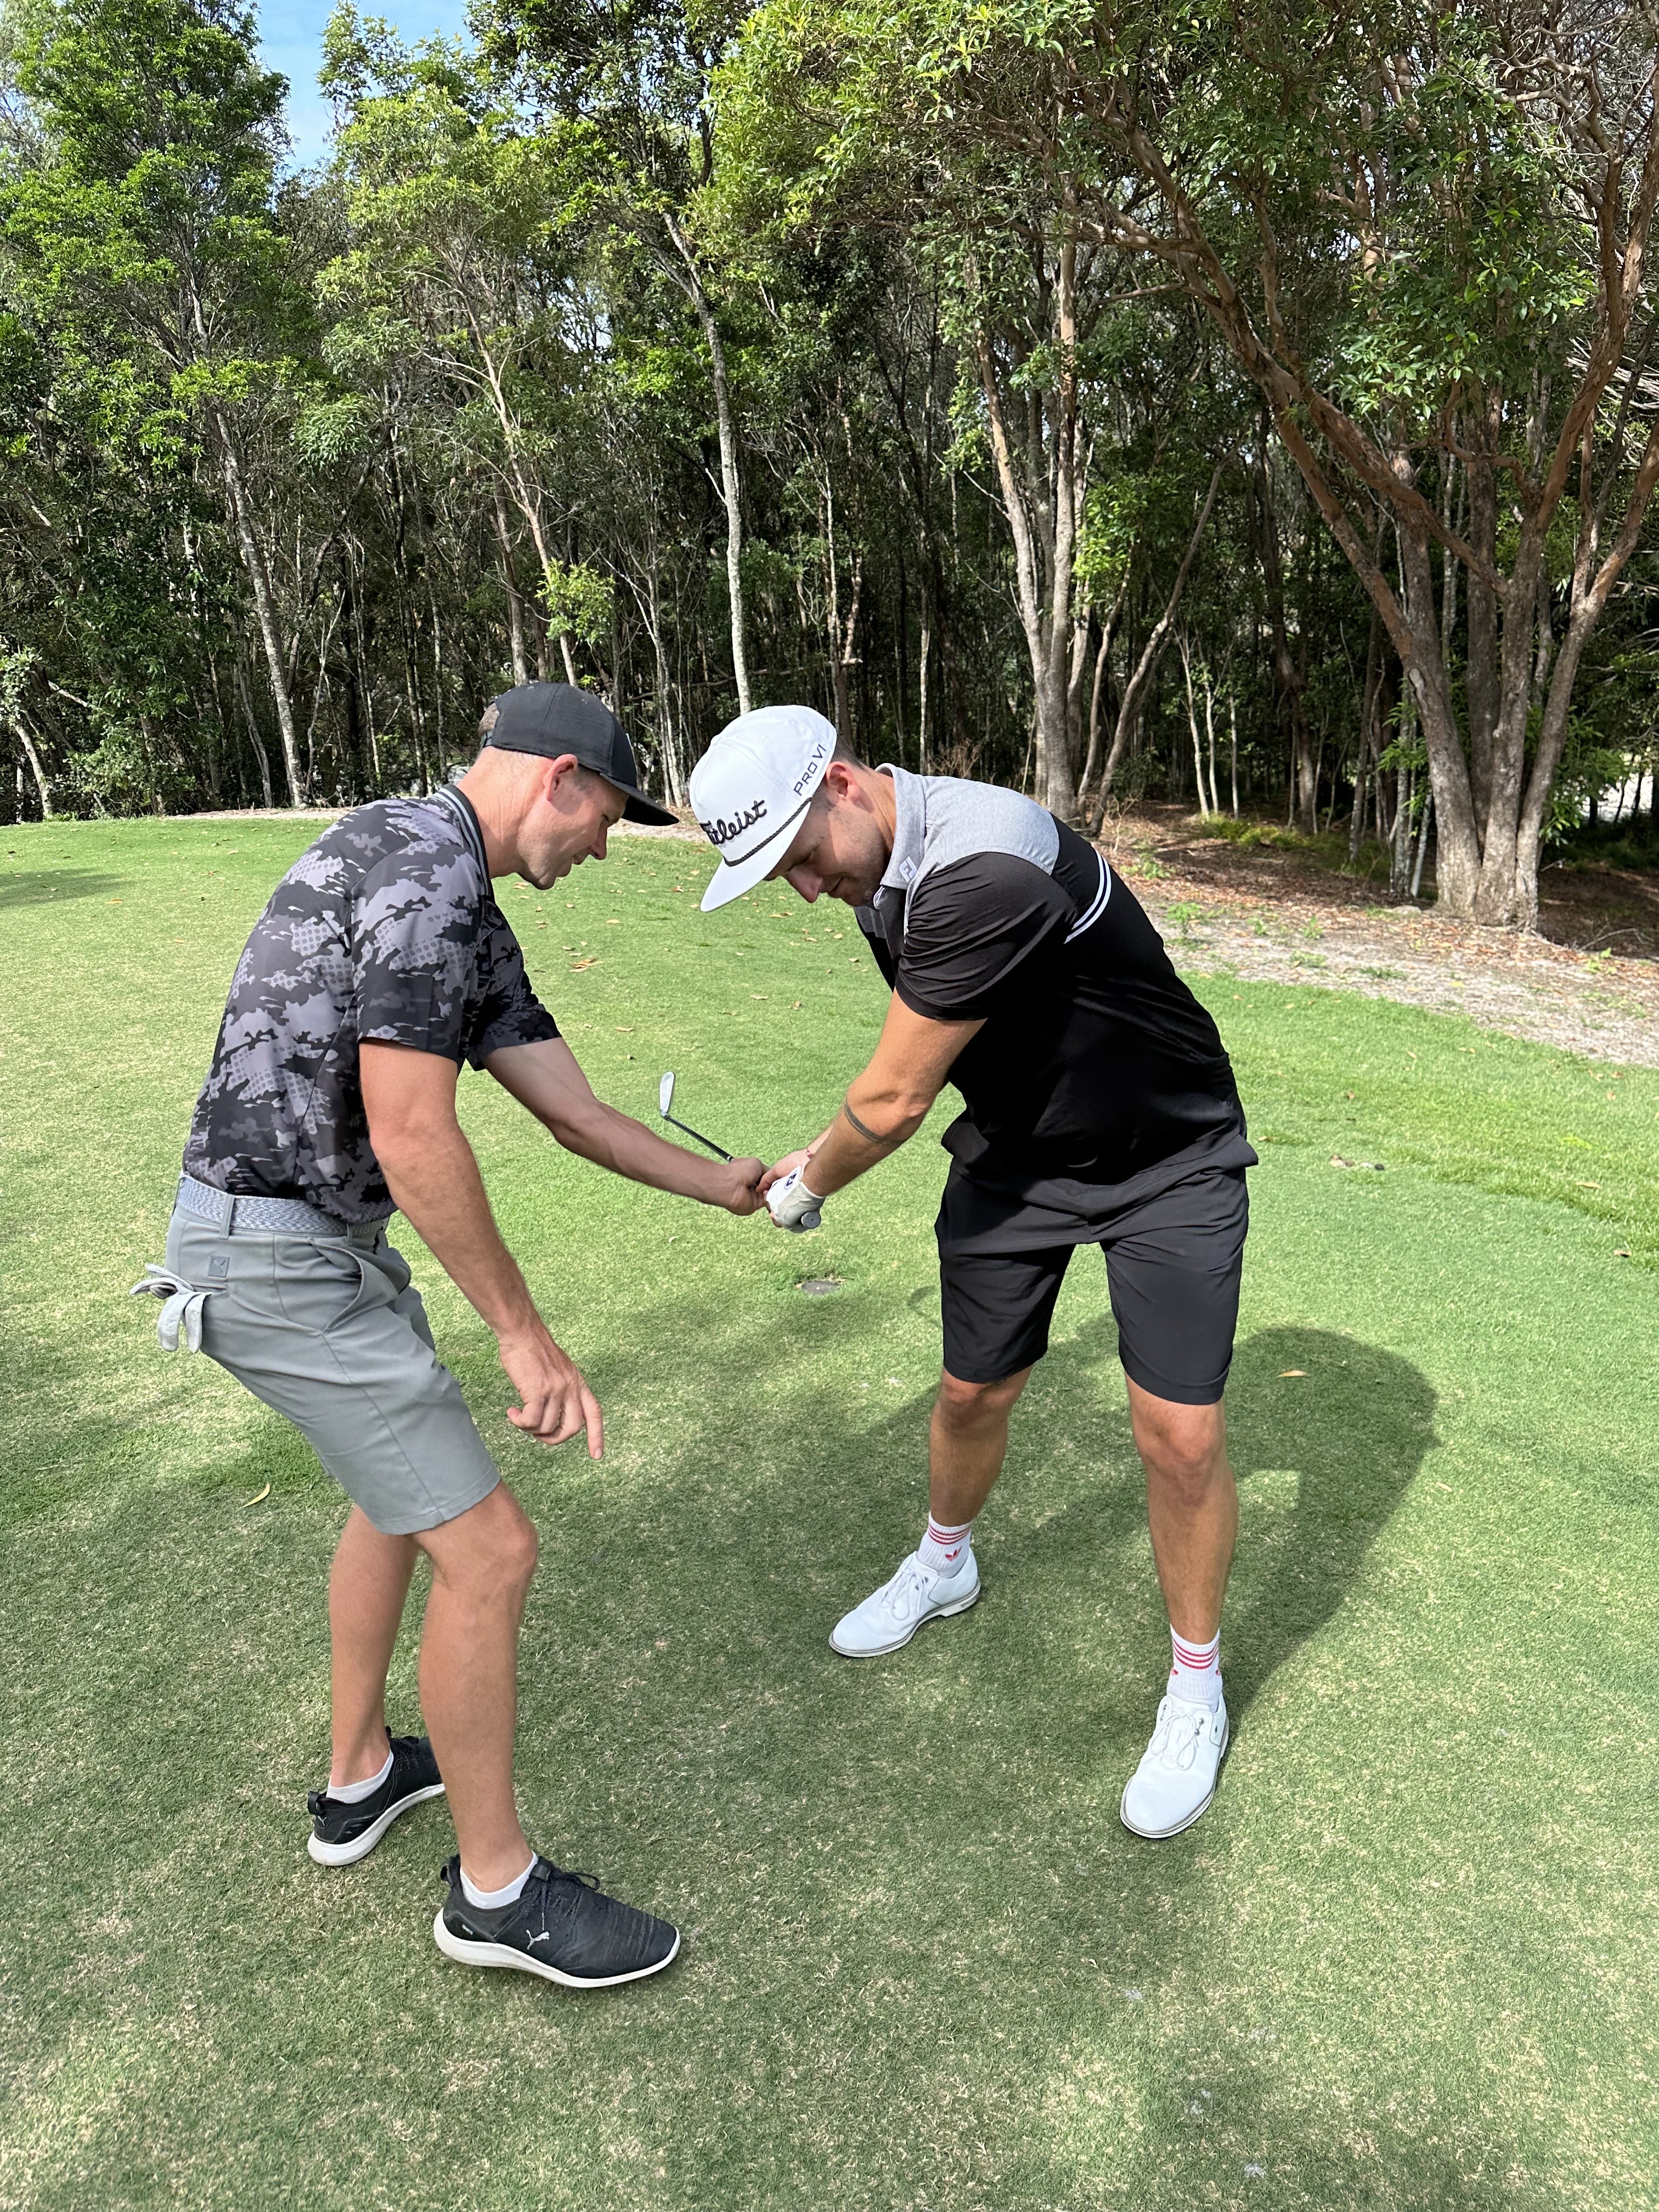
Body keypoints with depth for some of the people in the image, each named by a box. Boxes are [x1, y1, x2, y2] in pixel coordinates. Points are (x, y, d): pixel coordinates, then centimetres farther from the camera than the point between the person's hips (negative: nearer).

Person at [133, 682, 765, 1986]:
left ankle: (362, 1779, 44)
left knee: (404, 1482, 28)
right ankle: (496, 1886, 18)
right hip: (276, 1258, -11)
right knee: (490, 1547, -4)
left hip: (324, 1236, 11)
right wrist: (526, 1335, -18)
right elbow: (413, 1133, -25)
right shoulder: (424, 864, -19)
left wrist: (724, 1186, 25)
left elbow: (574, 1109, 16)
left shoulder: (470, 919, 13)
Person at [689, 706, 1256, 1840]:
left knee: (1181, 1436, -7)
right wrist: (821, 1159, 6)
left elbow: (894, 1100, -26)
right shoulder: (881, 875, -4)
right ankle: (945, 1566, 43)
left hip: (1169, 1163, -7)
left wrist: (810, 1183, -8)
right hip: (1015, 1155, 7)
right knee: (973, 1393, 13)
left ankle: (1197, 1686, 19)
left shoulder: (985, 869, -35)